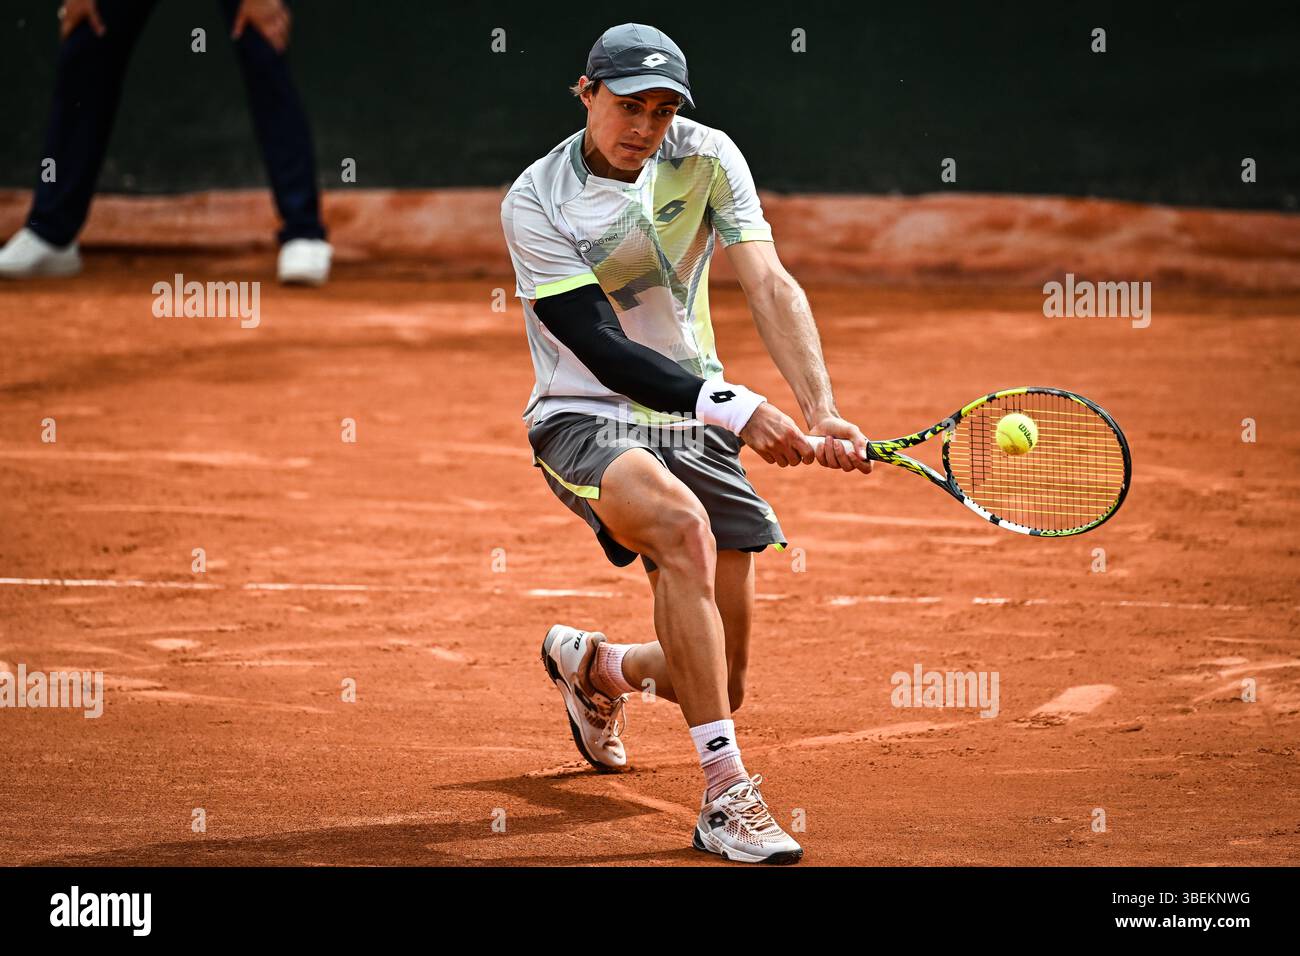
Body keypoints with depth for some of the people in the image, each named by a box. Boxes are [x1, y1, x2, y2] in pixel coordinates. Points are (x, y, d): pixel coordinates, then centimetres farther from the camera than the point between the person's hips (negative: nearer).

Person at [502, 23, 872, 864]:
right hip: (585, 420, -4)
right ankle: (726, 796, -36)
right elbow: (605, 353, -22)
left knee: (721, 682, 2)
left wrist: (821, 411, -31)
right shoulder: (536, 204, -14)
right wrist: (735, 408, -35)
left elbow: (770, 284, -15)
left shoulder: (705, 158, -5)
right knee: (683, 522, -38)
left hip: (694, 428, 4)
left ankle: (592, 663, 40)